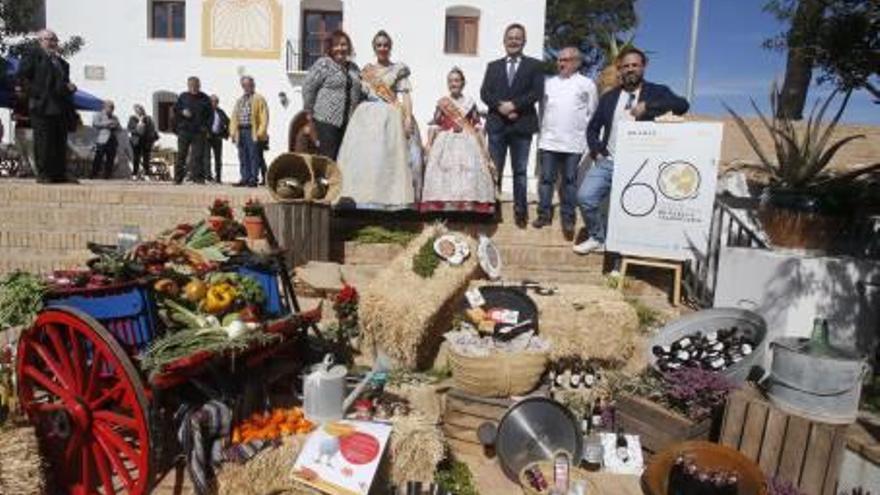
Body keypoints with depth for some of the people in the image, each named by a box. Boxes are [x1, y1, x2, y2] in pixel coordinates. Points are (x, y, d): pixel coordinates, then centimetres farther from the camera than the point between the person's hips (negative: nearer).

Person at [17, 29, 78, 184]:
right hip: (42, 106, -6)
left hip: (60, 107, 6)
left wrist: (70, 87, 4)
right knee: (43, 142, -5)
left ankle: (60, 174, 10)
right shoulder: (34, 56, 3)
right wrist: (35, 93, -12)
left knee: (60, 142, 6)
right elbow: (22, 76, -3)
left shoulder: (60, 61, 21)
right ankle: (43, 174, 0)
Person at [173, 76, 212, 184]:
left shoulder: (205, 98, 8)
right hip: (184, 130, 1)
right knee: (181, 154, 3)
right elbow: (175, 109, 14)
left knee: (198, 155, -4)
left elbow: (210, 114, 9)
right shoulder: (183, 96, 10)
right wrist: (182, 112, -8)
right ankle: (178, 178, 8)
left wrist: (206, 127, -4)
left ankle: (198, 177, 0)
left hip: (199, 132, -1)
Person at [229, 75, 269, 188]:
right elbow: (234, 117, 20)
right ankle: (245, 178, 10)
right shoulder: (239, 101, 22)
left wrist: (260, 132, -14)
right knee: (243, 157, 6)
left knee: (254, 156, -7)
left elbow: (264, 117, -5)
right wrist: (233, 132, 8)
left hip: (253, 132, -6)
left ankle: (253, 179, -6)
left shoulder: (259, 99, 3)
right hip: (241, 131, 6)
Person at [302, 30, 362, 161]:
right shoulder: (323, 64, -1)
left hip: (348, 121, 6)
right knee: (327, 159, -7)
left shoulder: (353, 68, 18)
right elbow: (308, 88, -3)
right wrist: (309, 114, -3)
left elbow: (359, 92, 24)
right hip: (327, 120, -6)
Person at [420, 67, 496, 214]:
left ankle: (468, 206, -3)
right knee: (445, 175, -7)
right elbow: (434, 126, 6)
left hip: (467, 144, 1)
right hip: (445, 144, 0)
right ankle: (444, 206, -4)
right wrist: (429, 144, -3)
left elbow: (477, 126, 8)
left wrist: (484, 147, 1)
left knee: (469, 175, -7)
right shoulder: (441, 103, 8)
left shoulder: (470, 102, 9)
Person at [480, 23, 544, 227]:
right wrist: (500, 106, -13)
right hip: (497, 125, 2)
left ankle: (520, 211, 9)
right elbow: (484, 93, 4)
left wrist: (514, 104, -15)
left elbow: (537, 92, -4)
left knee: (520, 171, 3)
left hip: (522, 125, -1)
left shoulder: (534, 65, 10)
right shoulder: (493, 66, 17)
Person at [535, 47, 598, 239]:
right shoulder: (549, 83, 13)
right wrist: (543, 130, 9)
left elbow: (593, 112, 5)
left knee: (570, 181, 2)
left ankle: (568, 218, 8)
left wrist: (584, 132, -1)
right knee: (547, 179, 4)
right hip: (549, 140, 3)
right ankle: (544, 214, 13)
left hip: (574, 143, -2)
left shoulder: (587, 84, 5)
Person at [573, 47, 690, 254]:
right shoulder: (609, 97, 12)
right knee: (585, 197, -10)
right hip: (607, 162, 3)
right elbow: (593, 128, 18)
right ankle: (597, 238, 12)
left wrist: (648, 106, -25)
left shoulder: (657, 92, 3)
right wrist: (596, 152, 2)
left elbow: (682, 105, -15)